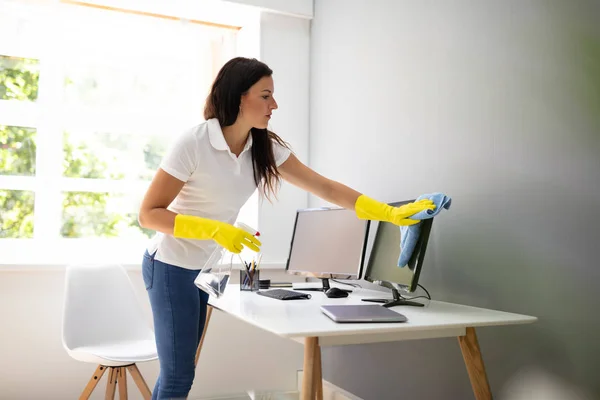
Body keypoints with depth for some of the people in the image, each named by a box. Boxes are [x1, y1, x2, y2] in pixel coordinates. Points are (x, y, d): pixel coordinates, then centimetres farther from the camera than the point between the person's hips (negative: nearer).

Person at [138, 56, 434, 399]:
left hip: (213, 268, 6)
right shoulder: (193, 144, -20)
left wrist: (390, 214, -15)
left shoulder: (266, 148, -4)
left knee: (181, 370, 11)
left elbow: (326, 188, -7)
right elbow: (149, 213, -18)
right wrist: (215, 230, -29)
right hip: (173, 267, -5)